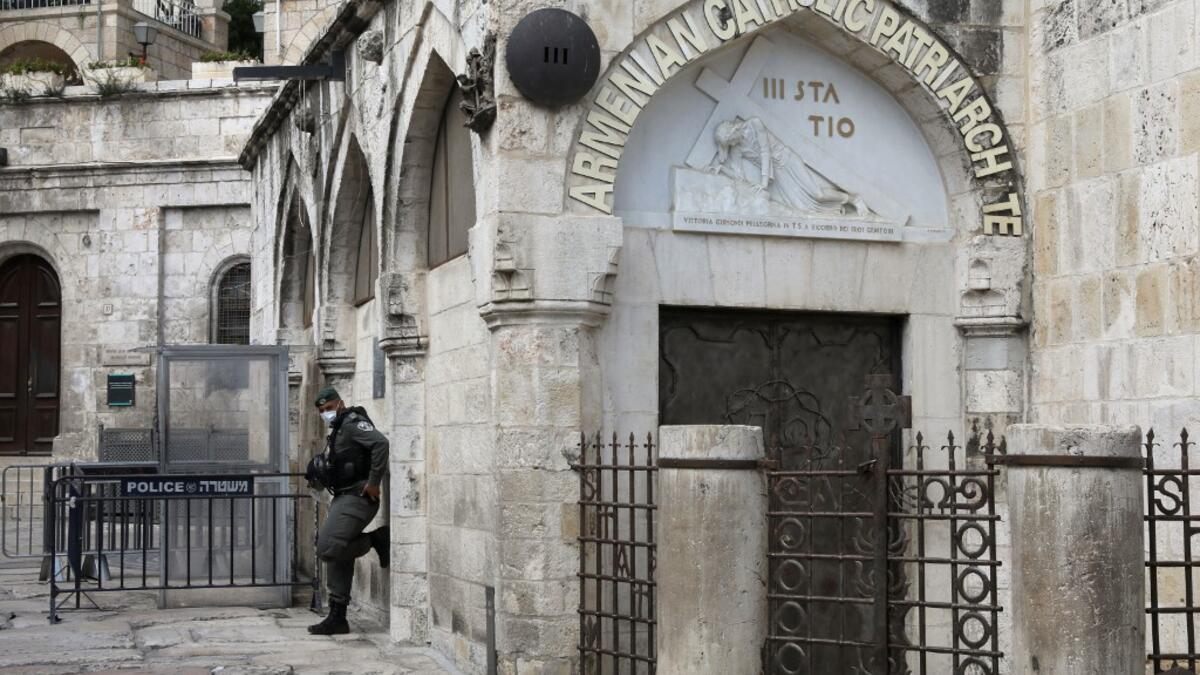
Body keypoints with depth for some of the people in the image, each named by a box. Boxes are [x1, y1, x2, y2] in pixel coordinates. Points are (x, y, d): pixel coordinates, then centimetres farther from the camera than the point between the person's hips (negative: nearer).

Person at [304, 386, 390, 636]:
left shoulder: (353, 423, -10)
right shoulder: (337, 431, 21)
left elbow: (381, 443, -26)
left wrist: (373, 483, -24)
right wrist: (319, 472, 10)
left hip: (357, 498, -10)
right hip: (343, 498, 10)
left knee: (327, 548, -20)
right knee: (336, 557, 8)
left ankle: (376, 540, -1)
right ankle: (337, 619, 11)